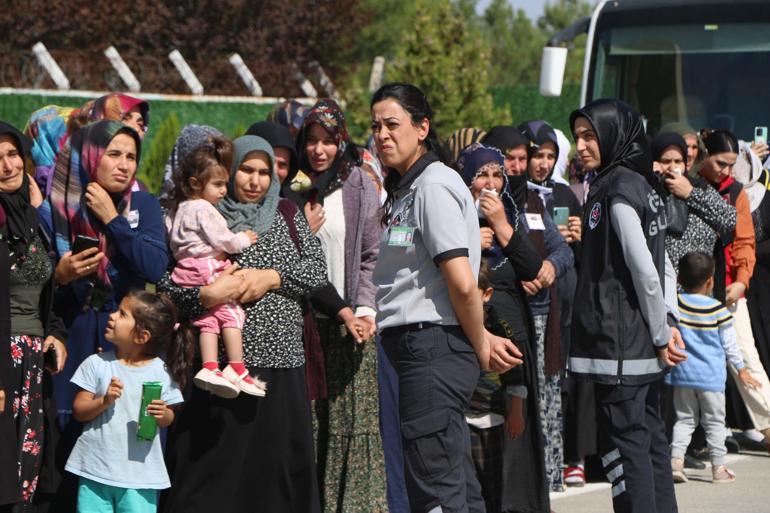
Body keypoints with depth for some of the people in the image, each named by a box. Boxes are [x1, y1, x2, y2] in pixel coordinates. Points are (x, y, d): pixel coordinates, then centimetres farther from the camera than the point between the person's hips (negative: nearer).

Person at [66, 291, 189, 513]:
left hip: (141, 472, -1)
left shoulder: (160, 370, -2)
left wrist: (162, 415, -17)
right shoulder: (96, 364, 0)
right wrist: (105, 401, -18)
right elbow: (79, 411, -1)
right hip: (96, 468, 1)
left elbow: (168, 418, 6)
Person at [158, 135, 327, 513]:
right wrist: (205, 295, -22)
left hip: (282, 361, 3)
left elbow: (318, 269, 7)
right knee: (211, 464, -4)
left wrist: (271, 278, -8)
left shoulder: (288, 215, 16)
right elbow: (166, 282, -4)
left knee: (280, 461, 3)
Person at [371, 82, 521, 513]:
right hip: (417, 345, 10)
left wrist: (480, 345, -7)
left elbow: (462, 283, -19)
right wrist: (482, 340, 13)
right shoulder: (405, 189, 19)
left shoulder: (433, 187, -12)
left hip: (433, 347, -10)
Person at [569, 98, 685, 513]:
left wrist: (661, 334, -11)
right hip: (642, 343, 9)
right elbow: (660, 266, 16)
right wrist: (667, 326, 12)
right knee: (649, 439, 13)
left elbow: (645, 272, -19)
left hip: (618, 341, -9)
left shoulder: (617, 191, -14)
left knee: (625, 443, -6)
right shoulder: (642, 185, 14)